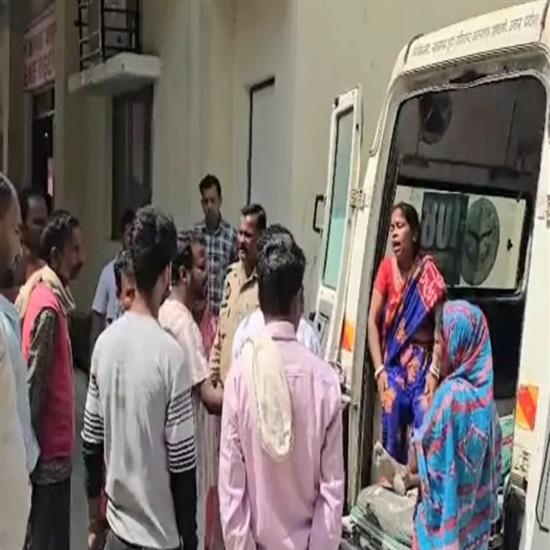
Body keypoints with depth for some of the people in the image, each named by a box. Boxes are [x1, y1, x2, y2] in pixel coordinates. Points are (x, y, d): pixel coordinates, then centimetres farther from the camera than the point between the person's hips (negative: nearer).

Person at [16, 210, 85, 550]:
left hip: (55, 450, 9)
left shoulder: (50, 296, 9)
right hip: (51, 453, -9)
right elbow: (34, 386, -21)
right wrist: (35, 449, -17)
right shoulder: (48, 308, -20)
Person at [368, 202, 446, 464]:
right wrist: (379, 369, -6)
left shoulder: (428, 271, -7)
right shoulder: (387, 267, -2)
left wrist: (434, 371, -13)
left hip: (422, 363, -1)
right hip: (393, 363, 2)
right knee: (391, 441, 6)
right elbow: (372, 320, 0)